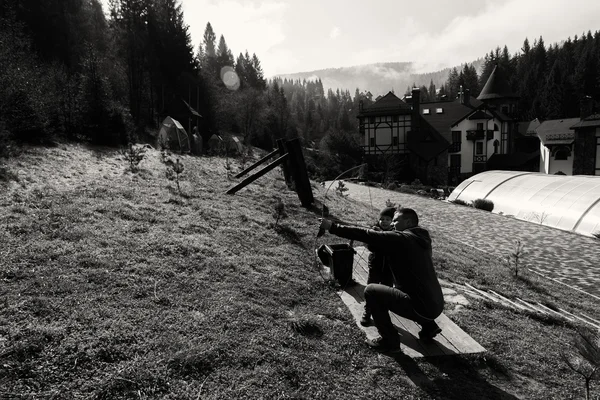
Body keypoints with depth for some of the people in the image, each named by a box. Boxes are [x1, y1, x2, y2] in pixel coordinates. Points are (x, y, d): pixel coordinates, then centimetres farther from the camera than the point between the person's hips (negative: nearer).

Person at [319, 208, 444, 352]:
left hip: (422, 306, -9)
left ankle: (390, 340, 4)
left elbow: (366, 235, -13)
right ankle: (429, 326, 27)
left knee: (371, 291, -3)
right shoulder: (420, 238, 12)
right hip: (436, 305, 9)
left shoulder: (400, 238, -13)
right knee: (397, 289, 33)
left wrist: (333, 227, -9)